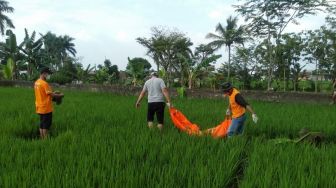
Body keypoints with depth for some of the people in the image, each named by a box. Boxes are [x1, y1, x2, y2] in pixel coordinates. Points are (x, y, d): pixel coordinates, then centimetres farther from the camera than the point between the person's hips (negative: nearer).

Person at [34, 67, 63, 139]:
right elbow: (51, 94, -18)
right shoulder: (44, 83, -18)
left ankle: (42, 139, 18)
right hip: (46, 108, -9)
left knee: (42, 125, 13)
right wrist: (59, 95, -4)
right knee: (46, 125, -1)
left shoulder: (36, 83, 10)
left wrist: (53, 93, 13)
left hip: (39, 108, 9)